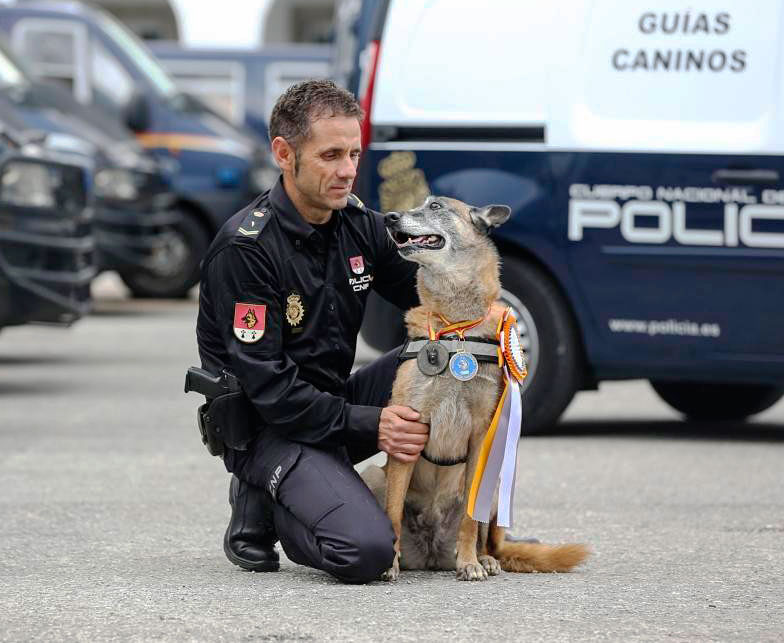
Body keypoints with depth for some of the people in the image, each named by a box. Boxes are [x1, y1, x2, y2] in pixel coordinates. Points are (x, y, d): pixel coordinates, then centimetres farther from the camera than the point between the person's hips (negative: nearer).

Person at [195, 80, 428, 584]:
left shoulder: (360, 225, 2)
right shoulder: (245, 249, -19)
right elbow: (266, 387, -22)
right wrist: (367, 425, -28)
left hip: (336, 401, 7)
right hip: (268, 428, -7)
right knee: (366, 553, -28)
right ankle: (260, 503, 1)